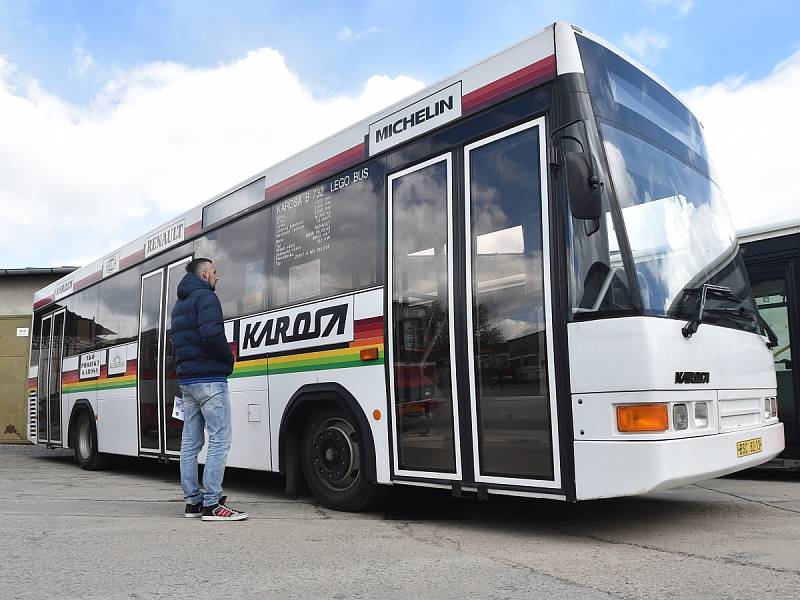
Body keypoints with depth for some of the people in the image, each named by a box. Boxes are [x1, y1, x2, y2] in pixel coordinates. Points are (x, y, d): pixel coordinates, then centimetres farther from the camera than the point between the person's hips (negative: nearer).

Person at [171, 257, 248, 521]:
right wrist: (229, 357, -9)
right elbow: (211, 334, -24)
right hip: (209, 379, -10)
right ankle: (212, 504, -9)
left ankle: (193, 501, 15)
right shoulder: (205, 297, -9)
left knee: (190, 442, 10)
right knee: (219, 440, -8)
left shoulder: (179, 304, 21)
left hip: (186, 380, 10)